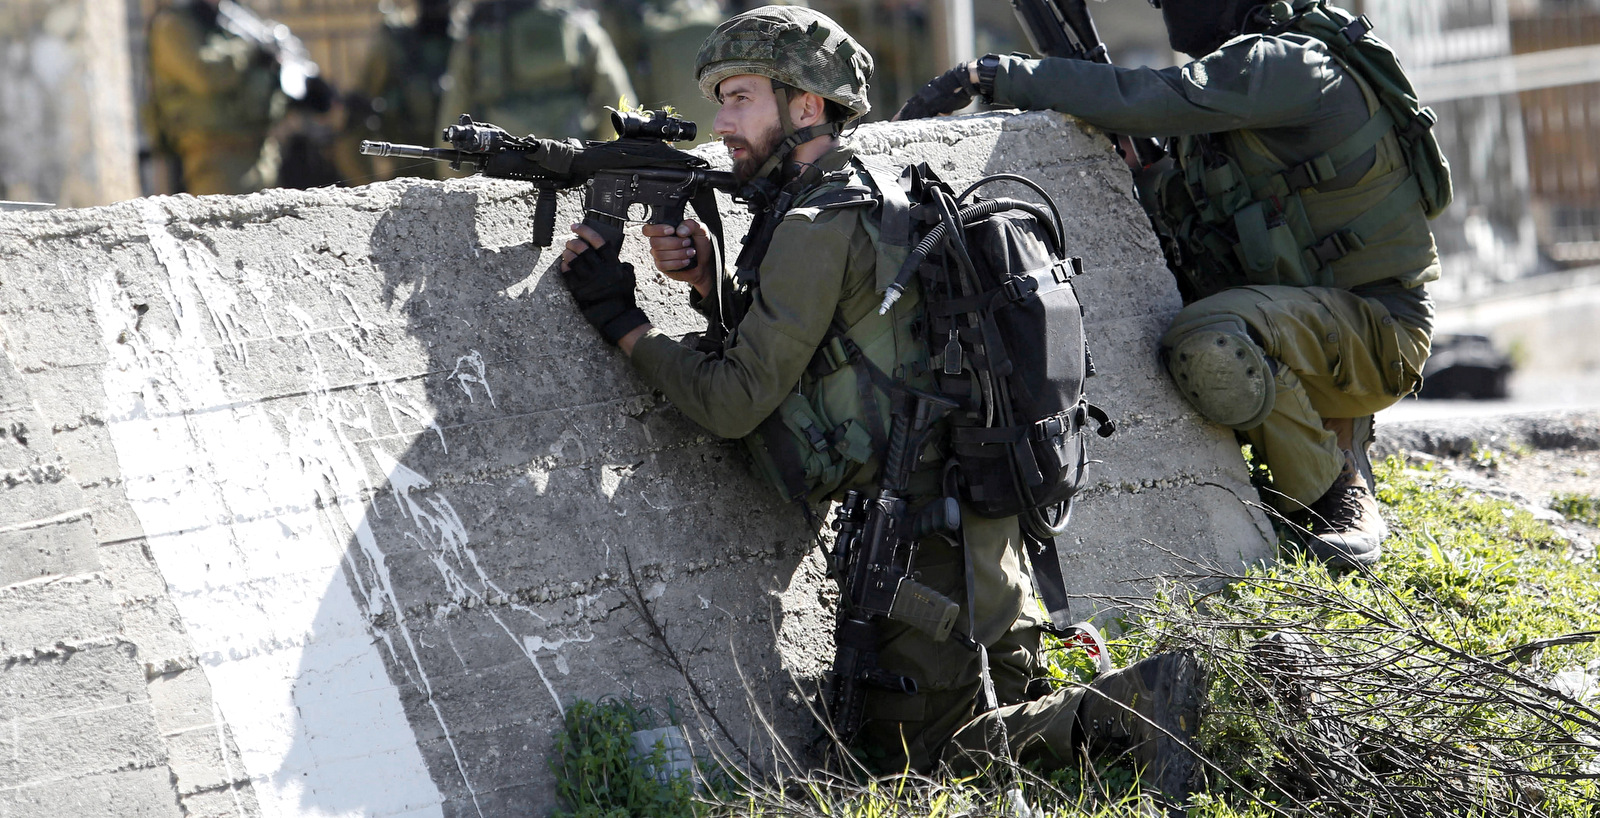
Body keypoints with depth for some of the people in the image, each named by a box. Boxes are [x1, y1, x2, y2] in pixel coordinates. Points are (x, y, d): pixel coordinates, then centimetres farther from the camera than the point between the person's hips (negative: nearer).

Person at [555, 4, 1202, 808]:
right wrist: (708, 281, 5)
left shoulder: (818, 227, -17)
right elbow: (775, 356, 20)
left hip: (924, 529, -10)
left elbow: (739, 401, -16)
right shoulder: (869, 196, 14)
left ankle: (1120, 710, -13)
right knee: (990, 708, 22)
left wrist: (620, 319, -9)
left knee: (909, 758, -4)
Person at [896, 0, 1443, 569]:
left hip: (1378, 330, -10)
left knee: (1213, 347, -36)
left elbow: (1140, 101, -30)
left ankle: (1341, 506, -14)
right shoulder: (1237, 65, 11)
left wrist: (989, 74, -25)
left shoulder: (1291, 66, -20)